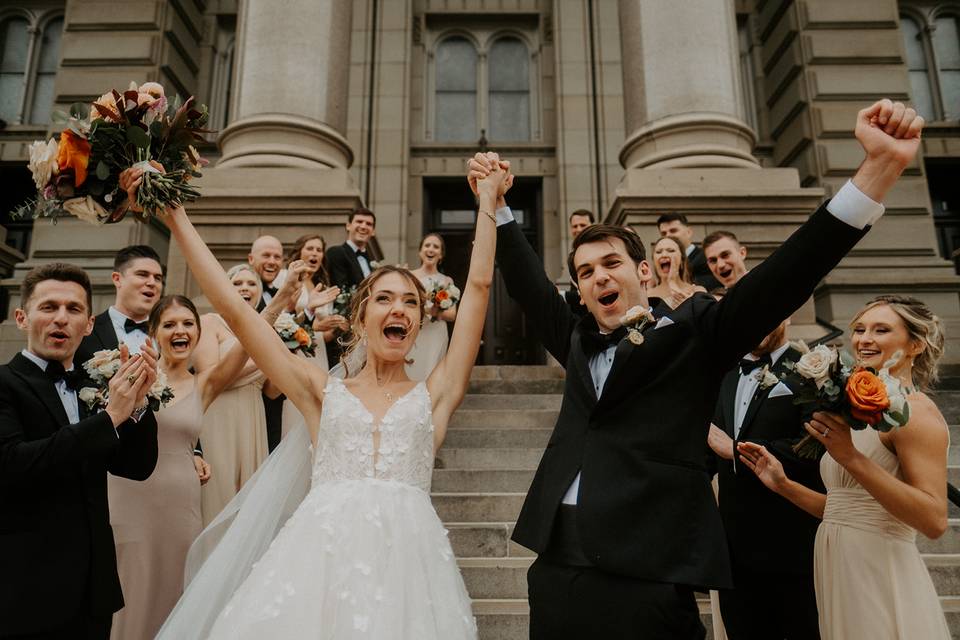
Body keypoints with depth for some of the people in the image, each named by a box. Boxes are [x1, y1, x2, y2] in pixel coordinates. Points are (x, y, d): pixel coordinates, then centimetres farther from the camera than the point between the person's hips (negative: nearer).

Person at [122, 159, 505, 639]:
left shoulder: (433, 395, 11)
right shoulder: (323, 393, 12)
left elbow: (479, 285, 9)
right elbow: (232, 308, 10)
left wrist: (487, 199, 15)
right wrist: (175, 216, 11)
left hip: (405, 557, 0)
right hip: (321, 556, 0)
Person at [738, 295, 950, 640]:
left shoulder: (916, 410, -12)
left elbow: (934, 520, -21)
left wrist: (851, 458, -27)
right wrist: (782, 484, 7)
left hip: (880, 576, -7)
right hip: (840, 573, 7)